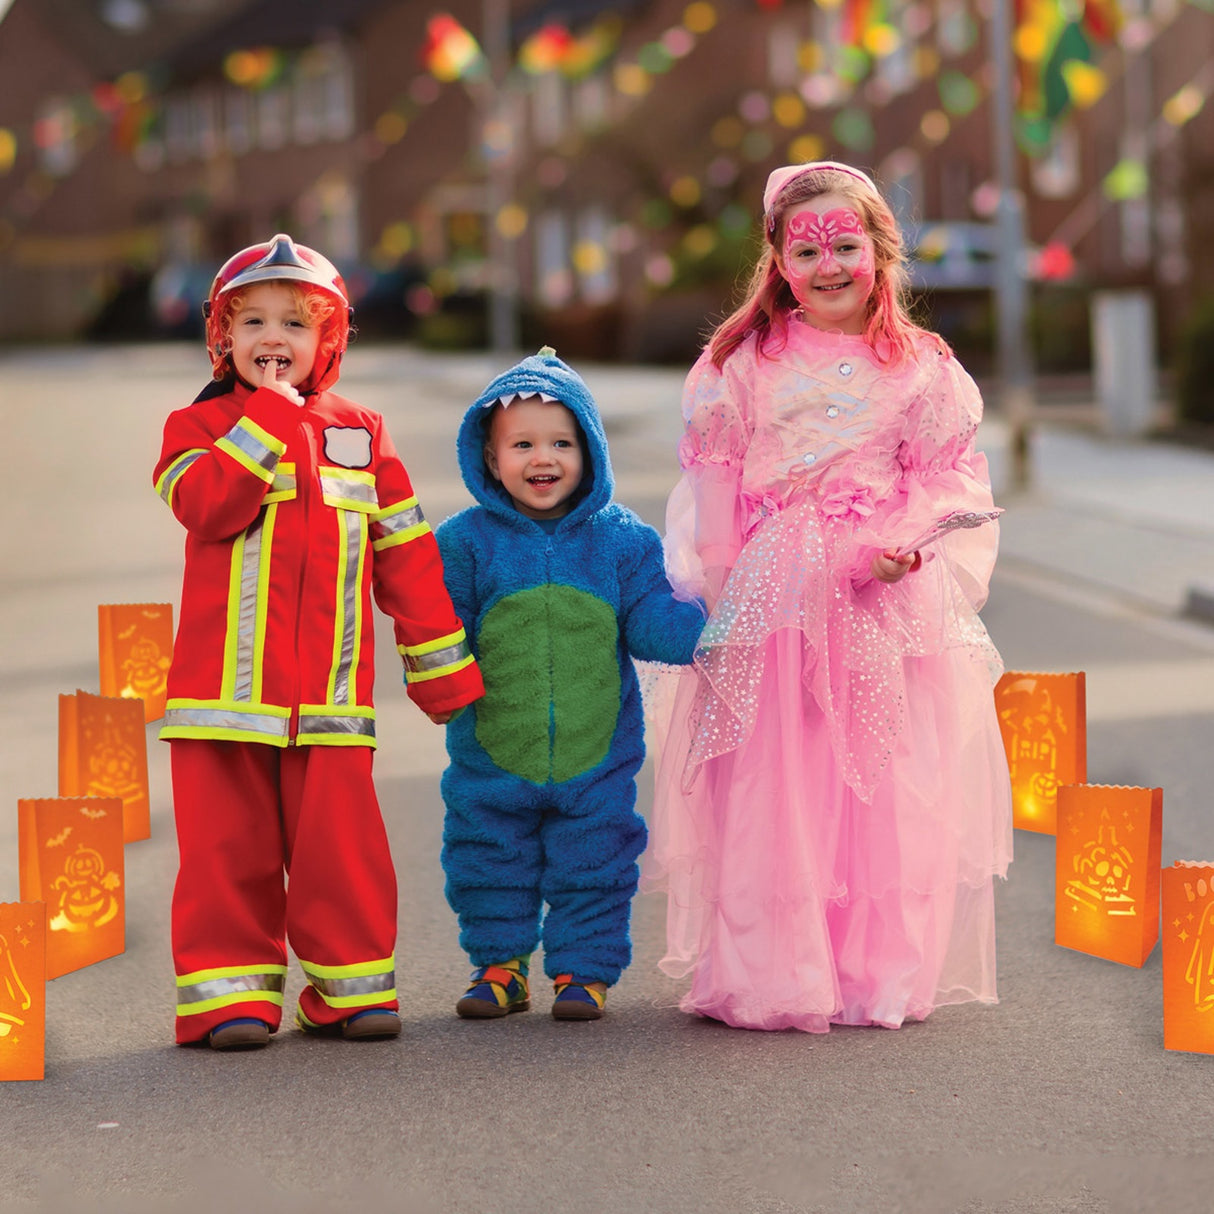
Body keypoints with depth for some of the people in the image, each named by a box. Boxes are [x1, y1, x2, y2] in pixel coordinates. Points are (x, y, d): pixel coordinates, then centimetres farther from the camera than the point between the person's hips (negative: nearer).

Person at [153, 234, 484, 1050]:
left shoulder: (359, 436, 13)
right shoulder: (200, 426, 6)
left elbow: (406, 553, 14)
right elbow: (208, 505, -16)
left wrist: (441, 667, 13)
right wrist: (268, 415, -14)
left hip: (330, 694, 2)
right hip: (227, 687, -1)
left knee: (341, 845, 0)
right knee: (230, 845, 0)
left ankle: (351, 985, 11)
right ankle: (230, 989, 7)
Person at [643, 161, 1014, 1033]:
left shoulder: (922, 369, 7)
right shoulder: (741, 364, 7)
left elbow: (947, 483, 5)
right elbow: (715, 493, 7)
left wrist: (907, 545, -13)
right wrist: (719, 596, 0)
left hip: (890, 602, 1)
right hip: (774, 598, 0)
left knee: (890, 791, 0)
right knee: (769, 790, -2)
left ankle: (881, 971, 10)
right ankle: (770, 977, 4)